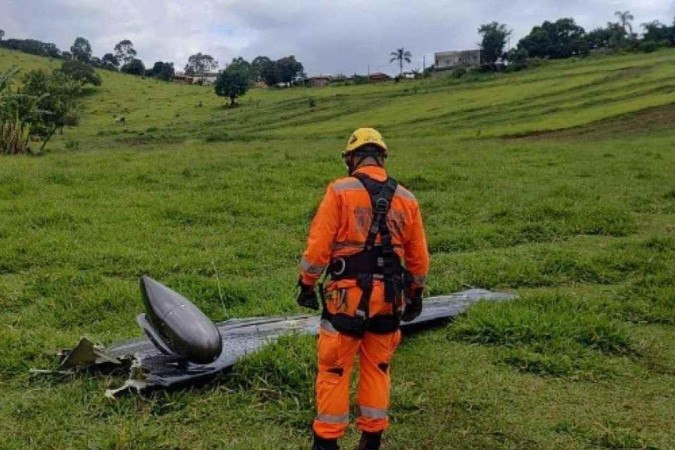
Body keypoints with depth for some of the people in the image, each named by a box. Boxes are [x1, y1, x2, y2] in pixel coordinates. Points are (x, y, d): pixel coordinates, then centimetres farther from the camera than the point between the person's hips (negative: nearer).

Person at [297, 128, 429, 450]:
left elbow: (318, 245, -9)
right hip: (389, 298, 4)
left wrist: (307, 285, 2)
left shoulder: (340, 191, -7)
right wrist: (415, 295, 23)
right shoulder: (406, 199, 6)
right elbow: (418, 257, 11)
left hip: (347, 295, -4)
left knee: (334, 369, 8)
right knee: (377, 368, 17)